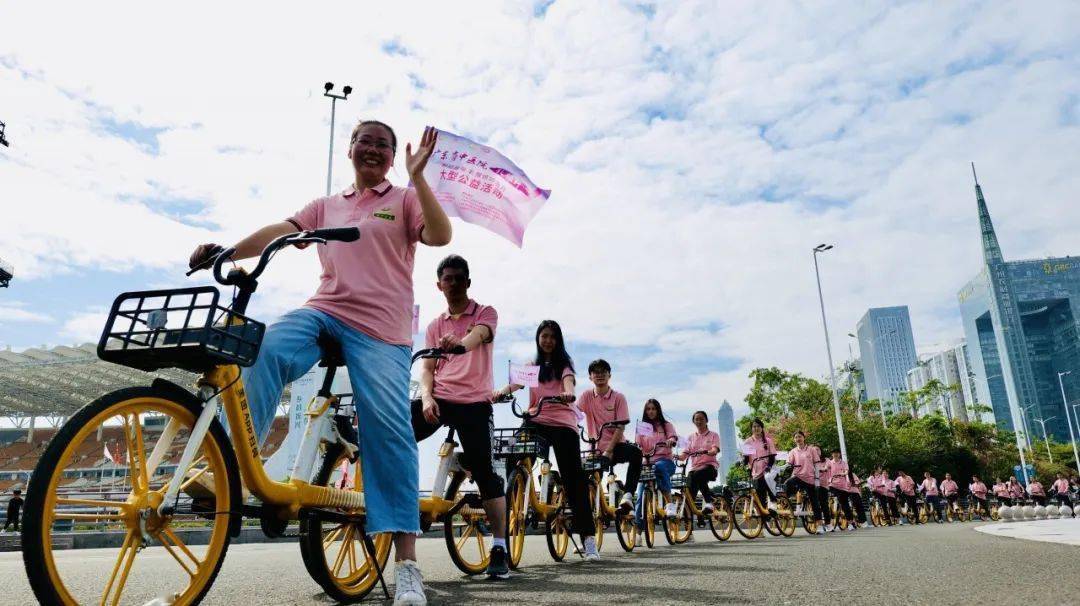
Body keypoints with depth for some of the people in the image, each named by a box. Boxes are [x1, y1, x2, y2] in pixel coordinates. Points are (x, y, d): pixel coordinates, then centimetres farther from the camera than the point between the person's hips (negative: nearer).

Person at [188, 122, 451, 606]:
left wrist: (417, 177, -16)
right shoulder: (326, 206, 24)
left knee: (387, 427, -14)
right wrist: (226, 250, -8)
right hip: (323, 311, 4)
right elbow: (280, 231, 9)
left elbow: (440, 236, -6)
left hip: (379, 327, -4)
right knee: (267, 348, -29)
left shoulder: (404, 201, 13)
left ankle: (406, 563, -10)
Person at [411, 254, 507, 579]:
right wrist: (426, 397, -13)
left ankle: (499, 549, 4)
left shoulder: (485, 313, 6)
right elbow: (427, 367, 9)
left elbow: (478, 335, -18)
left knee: (486, 473, -7)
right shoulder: (435, 325, 18)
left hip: (474, 402, -4)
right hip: (439, 399, 4)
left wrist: (460, 343, -43)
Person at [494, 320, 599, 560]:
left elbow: (568, 380, -11)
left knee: (573, 477, -7)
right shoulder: (532, 365, 21)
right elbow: (517, 382, 4)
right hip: (536, 419, 3)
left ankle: (588, 537, -6)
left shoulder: (564, 363, 12)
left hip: (563, 422, -3)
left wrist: (568, 392, -36)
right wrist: (500, 392, -19)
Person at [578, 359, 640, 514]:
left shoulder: (618, 397, -1)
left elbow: (621, 427, -7)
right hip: (597, 449, 2)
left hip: (615, 446, -2)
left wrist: (609, 451, -17)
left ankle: (628, 495, -34)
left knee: (636, 452, -33)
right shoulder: (586, 396, 5)